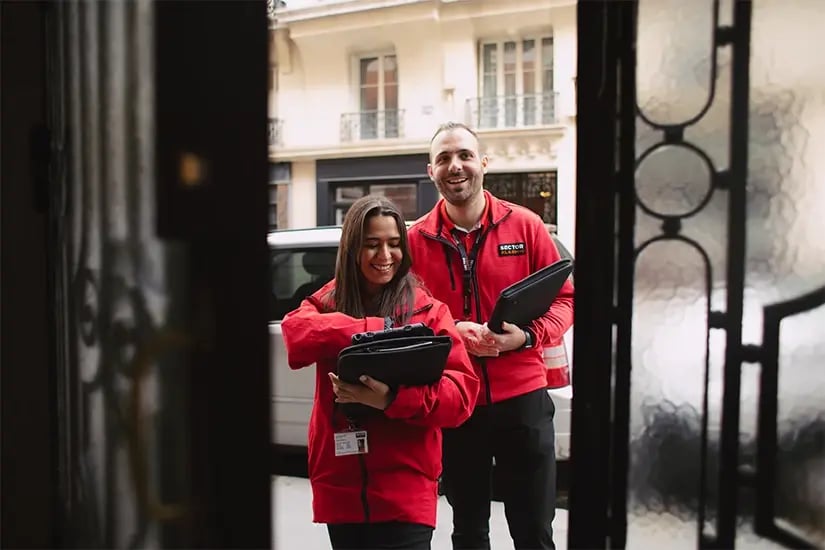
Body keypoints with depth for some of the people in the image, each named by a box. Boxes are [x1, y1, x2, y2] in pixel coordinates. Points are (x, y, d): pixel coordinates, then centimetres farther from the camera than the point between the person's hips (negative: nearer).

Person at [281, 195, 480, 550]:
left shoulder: (429, 310, -2)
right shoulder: (326, 302, 6)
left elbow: (462, 393, -10)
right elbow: (295, 334, -17)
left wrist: (393, 398, -27)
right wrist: (379, 329, -23)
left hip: (405, 491, -3)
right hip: (339, 487, 3)